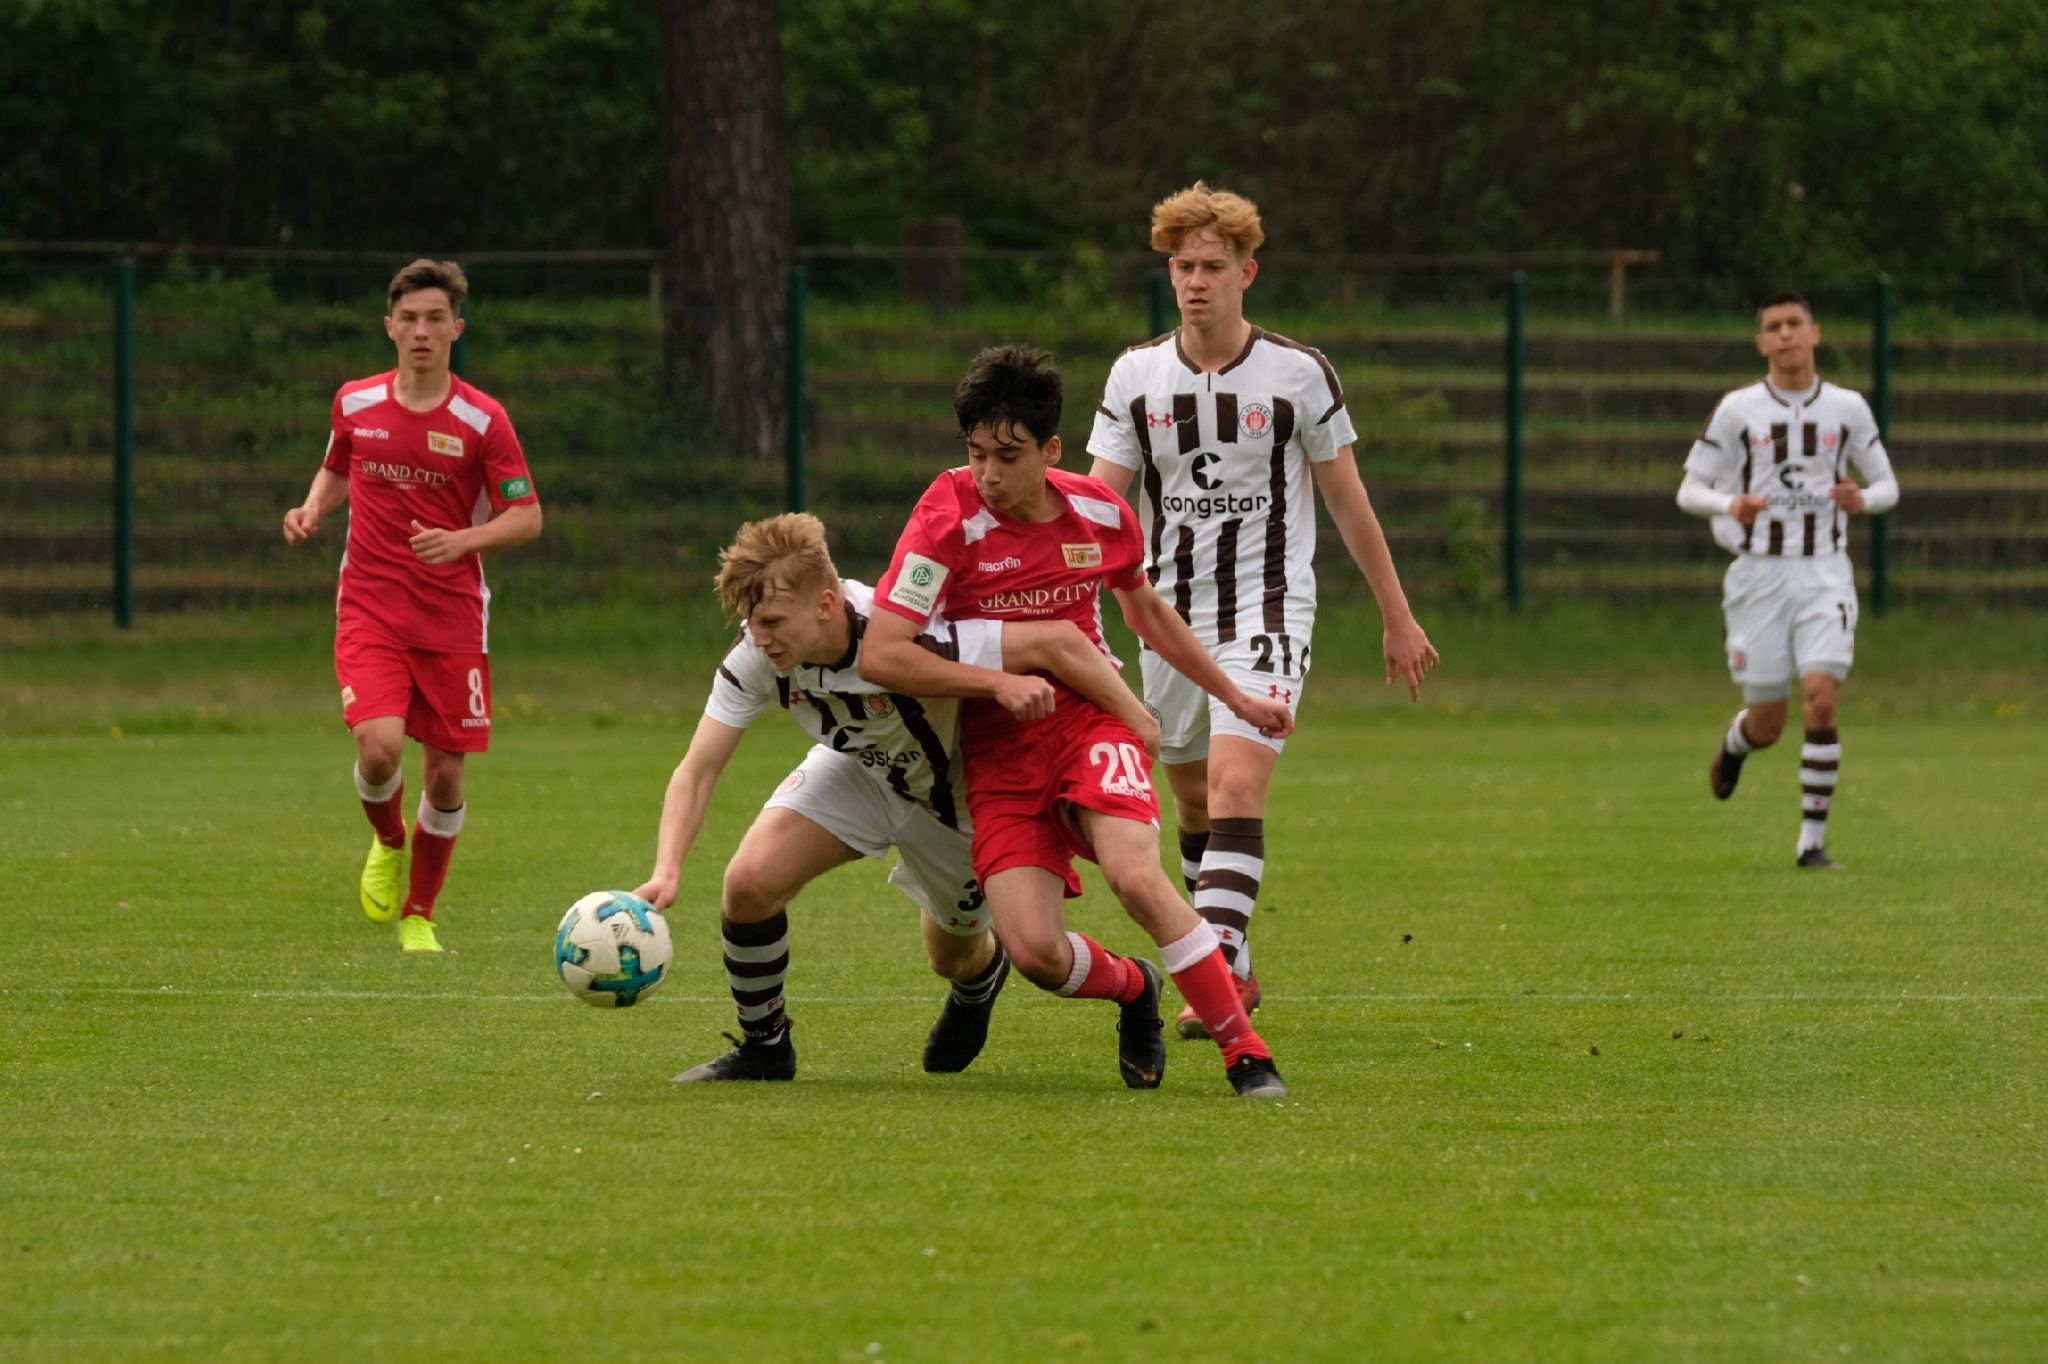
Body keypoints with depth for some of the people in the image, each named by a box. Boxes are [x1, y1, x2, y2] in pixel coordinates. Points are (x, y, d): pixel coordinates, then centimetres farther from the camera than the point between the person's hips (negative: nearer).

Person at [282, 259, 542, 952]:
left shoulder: (482, 420, -7)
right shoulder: (356, 404, 2)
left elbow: (527, 518, -5)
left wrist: (462, 540, -22)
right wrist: (312, 509, 1)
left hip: (453, 617, 0)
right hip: (370, 609, 0)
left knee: (445, 774, 2)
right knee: (379, 748, -20)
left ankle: (417, 915, 22)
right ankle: (388, 843, 14)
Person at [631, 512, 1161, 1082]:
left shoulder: (909, 641, -43)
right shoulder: (755, 657, -28)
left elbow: (1059, 643, -38)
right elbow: (697, 771, -23)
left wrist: (1144, 733, -29)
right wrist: (665, 874, -40)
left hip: (955, 794, -3)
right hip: (857, 772, 3)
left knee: (956, 957, 14)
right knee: (749, 881, -19)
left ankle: (983, 977, 56)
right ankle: (762, 1046, 6)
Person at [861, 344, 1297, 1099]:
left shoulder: (1100, 514, -1)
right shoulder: (949, 517, -14)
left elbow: (1146, 611, 21)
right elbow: (880, 655, -17)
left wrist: (1238, 698, 26)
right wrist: (1003, 681, -19)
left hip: (1091, 717, 1)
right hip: (998, 749, -1)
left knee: (1135, 874, -29)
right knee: (1036, 951, -18)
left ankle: (1246, 1052, -15)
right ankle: (1133, 989, 18)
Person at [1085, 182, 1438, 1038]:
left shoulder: (1298, 374, -4)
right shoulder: (1137, 374, 2)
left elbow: (1347, 500, 4)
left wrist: (1397, 617, 8)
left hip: (1266, 613, -4)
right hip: (1170, 614, 4)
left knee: (1236, 789, -20)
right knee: (1193, 805, 12)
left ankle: (1217, 972, -27)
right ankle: (1232, 969, 28)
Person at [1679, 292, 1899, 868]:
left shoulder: (1847, 407, 4)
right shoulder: (1738, 409, 0)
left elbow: (1886, 485, 12)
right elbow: (1689, 489, 2)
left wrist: (1864, 500, -12)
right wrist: (1730, 506, -20)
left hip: (1824, 572, 0)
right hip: (1759, 575, 0)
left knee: (1820, 701, -17)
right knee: (1767, 724, 5)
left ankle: (1812, 840, -9)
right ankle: (1736, 740, 44)